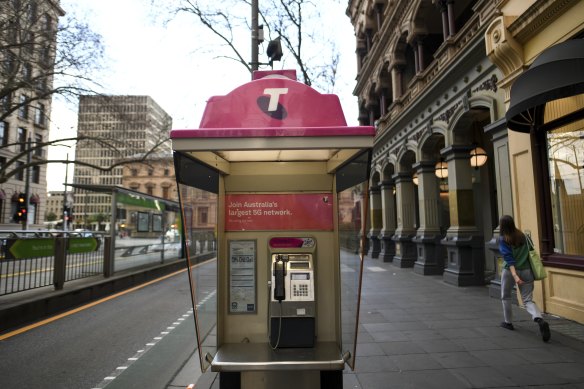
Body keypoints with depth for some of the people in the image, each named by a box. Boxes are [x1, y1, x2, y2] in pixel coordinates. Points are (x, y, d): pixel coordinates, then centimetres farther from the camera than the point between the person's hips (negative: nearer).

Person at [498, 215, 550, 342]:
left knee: (506, 297, 20)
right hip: (526, 271, 4)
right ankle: (540, 320, -20)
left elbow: (509, 259, -19)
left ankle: (507, 322, 29)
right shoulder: (523, 235, 3)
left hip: (510, 271, -4)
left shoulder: (503, 239, -12)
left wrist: (514, 275, -24)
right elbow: (530, 251, 11)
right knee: (528, 300, 7)